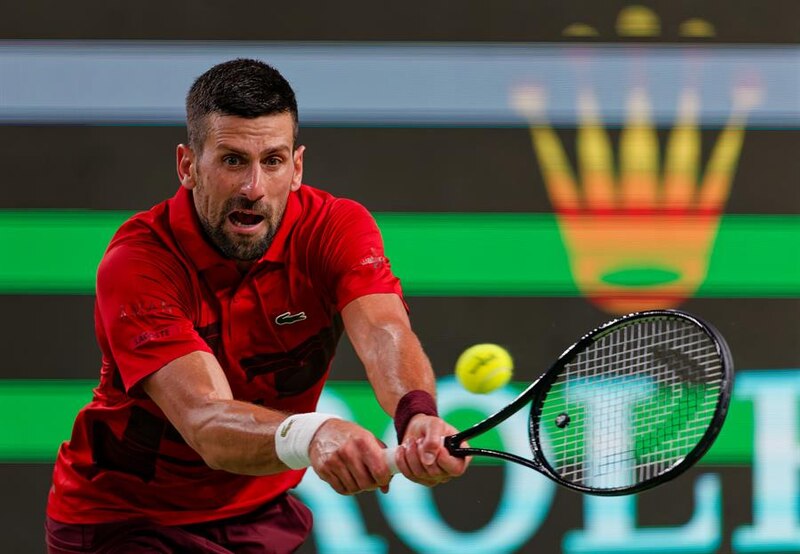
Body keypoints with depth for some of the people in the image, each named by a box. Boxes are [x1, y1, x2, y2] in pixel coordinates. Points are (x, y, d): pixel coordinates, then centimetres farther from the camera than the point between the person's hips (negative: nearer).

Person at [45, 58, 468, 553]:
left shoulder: (337, 228, -12)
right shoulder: (137, 263, -24)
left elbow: (384, 335, -30)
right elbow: (204, 421, -37)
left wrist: (417, 417, -54)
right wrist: (310, 435, -58)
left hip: (259, 510, 5)